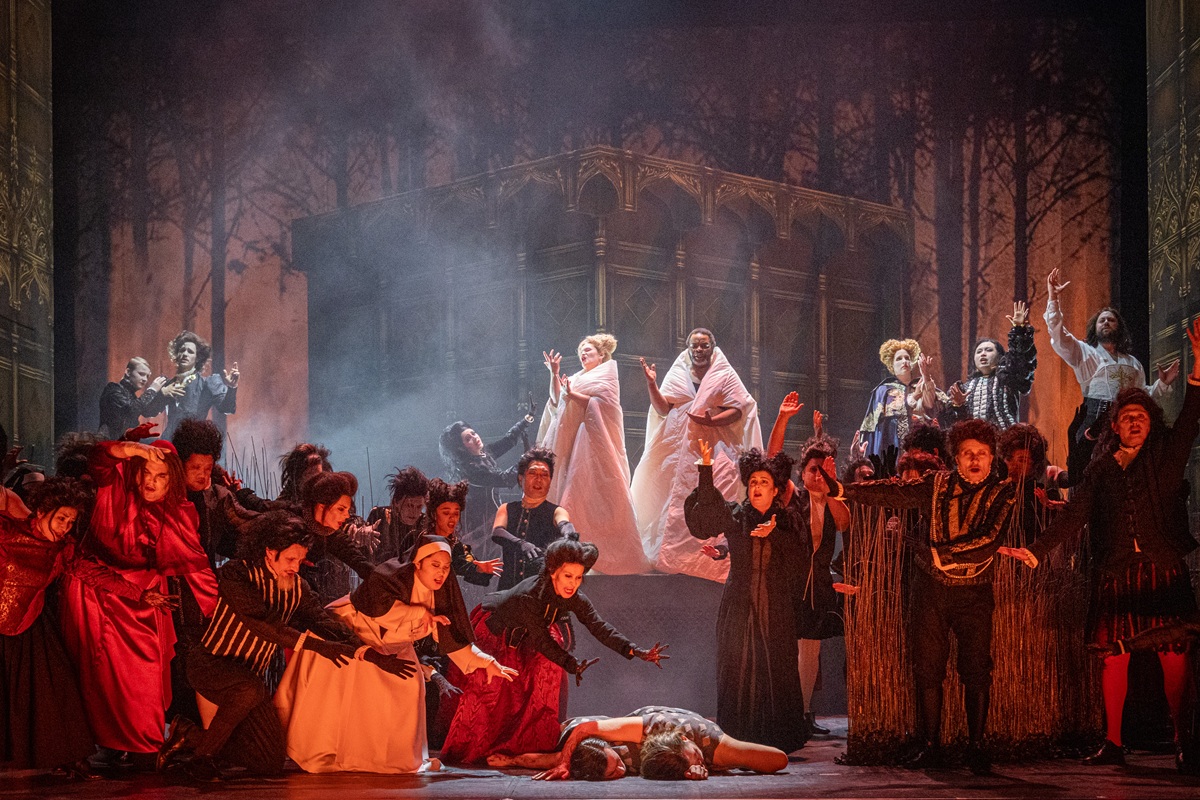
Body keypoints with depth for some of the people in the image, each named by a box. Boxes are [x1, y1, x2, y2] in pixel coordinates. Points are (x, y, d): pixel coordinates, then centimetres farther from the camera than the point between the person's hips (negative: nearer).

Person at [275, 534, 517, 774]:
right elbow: (376, 604, -44)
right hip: (347, 633, -7)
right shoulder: (395, 575, -28)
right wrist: (420, 613, -37)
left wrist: (486, 663, -12)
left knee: (409, 685, -3)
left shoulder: (442, 594, -8)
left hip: (388, 647, 7)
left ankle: (399, 756, 9)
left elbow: (451, 639, -4)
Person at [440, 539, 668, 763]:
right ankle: (461, 750, 2)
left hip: (521, 639, 6)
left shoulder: (574, 599, -21)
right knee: (486, 691, -11)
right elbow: (540, 640, -37)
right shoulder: (529, 596, -39)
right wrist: (572, 665, -45)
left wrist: (636, 651, -36)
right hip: (491, 632, -6)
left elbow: (599, 627, -25)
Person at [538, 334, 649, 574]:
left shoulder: (606, 374, 2)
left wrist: (573, 395, -16)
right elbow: (557, 400, 12)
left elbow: (600, 403, -12)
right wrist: (554, 375, 3)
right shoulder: (578, 378, 23)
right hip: (575, 442, 7)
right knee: (575, 492, 0)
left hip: (596, 441, -7)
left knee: (598, 493, -12)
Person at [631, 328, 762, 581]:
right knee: (679, 500, -4)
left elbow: (738, 410, -1)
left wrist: (712, 421, -16)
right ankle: (675, 554, -3)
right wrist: (651, 384, -7)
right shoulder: (678, 374, 16)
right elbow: (663, 408, 8)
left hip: (715, 448, -3)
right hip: (682, 448, 3)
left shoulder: (725, 375, 8)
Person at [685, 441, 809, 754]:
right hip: (740, 607, 0)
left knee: (777, 670, -2)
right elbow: (699, 521, -9)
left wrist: (774, 534, -17)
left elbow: (800, 557, -2)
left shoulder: (787, 520, 8)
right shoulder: (733, 514, 6)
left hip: (776, 610, 0)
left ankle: (777, 737, 4)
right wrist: (706, 469, -14)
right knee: (738, 669, -3)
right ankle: (737, 738, 0)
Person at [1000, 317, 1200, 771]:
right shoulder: (1101, 470, 13)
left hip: (1163, 570, -1)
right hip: (1115, 574, 1)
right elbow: (1074, 515, 7)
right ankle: (1112, 744, 2)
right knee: (1114, 656, -3)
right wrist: (1036, 551, -4)